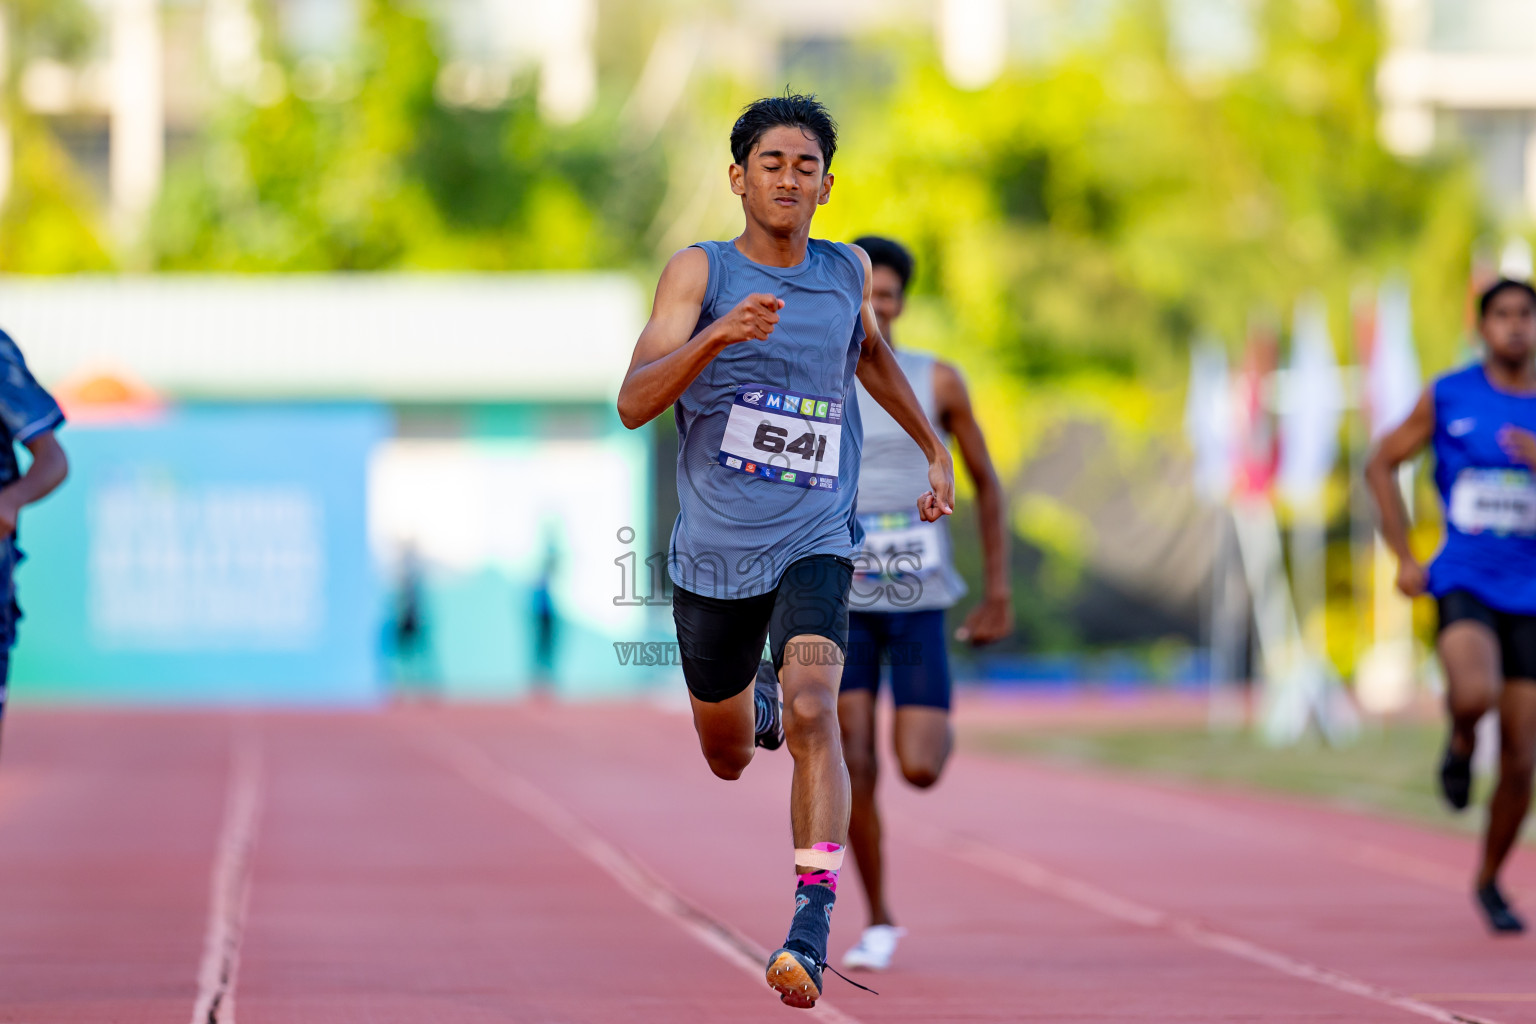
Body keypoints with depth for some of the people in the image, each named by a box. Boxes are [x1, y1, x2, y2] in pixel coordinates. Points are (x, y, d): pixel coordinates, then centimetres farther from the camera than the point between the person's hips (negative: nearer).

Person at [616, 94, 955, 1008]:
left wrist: (936, 449, 29)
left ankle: (813, 931, -31)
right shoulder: (699, 272, -6)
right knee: (728, 759, 16)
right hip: (713, 550, 0)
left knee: (811, 711, -26)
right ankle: (755, 701, 55)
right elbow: (635, 402, -18)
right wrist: (717, 335, -32)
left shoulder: (848, 272, 5)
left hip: (814, 541, 0)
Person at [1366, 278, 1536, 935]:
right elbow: (1381, 466, 9)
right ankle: (1461, 741, 4)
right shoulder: (1448, 398, 0)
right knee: (1475, 693, -33)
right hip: (1464, 582, -2)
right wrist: (1403, 559, 2)